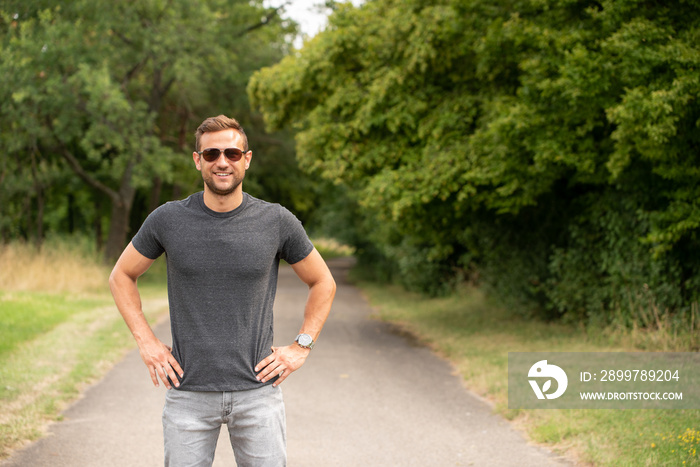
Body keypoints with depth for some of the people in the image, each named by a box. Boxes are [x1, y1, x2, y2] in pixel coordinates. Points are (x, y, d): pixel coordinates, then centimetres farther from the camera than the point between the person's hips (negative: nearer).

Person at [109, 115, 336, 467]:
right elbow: (121, 276, 12)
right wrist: (146, 341, 2)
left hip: (257, 390, 0)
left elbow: (323, 283, 12)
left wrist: (301, 346, 2)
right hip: (188, 392, 0)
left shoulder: (277, 222, -1)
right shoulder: (168, 220, -1)